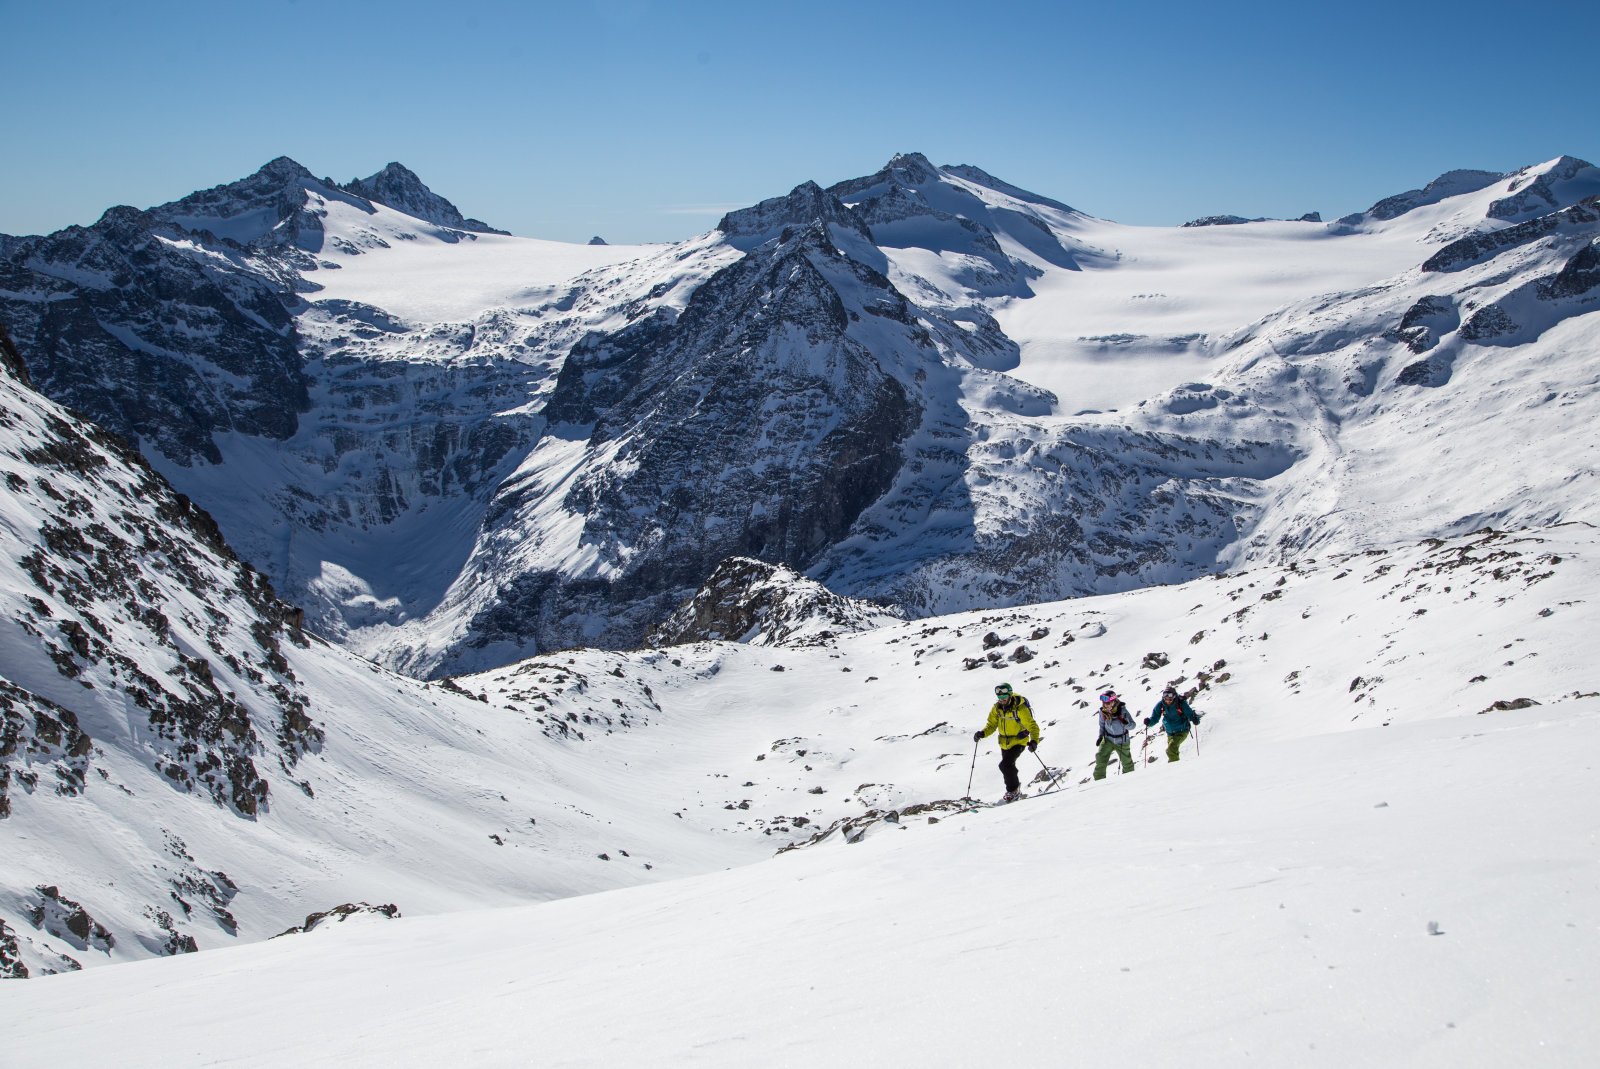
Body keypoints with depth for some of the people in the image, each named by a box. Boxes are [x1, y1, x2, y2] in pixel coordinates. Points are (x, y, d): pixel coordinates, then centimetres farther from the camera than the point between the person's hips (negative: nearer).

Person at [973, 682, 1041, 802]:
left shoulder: (1020, 709, -22)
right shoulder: (996, 709, -5)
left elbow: (1033, 726, -20)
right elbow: (992, 725, 4)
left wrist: (1034, 741, -36)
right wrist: (982, 733, -15)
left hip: (1018, 742, -7)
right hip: (1004, 743, 7)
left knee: (1005, 765, -22)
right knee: (1009, 767, 18)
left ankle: (1013, 791, -4)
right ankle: (1016, 791, 40)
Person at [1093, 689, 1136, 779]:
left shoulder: (1122, 711, -25)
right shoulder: (1103, 711, -14)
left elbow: (1132, 725, -21)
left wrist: (1127, 724, -43)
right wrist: (1101, 736, 0)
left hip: (1122, 741, -2)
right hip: (1108, 740, 2)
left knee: (1126, 762, 13)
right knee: (1101, 759, -12)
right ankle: (1099, 780, 0)